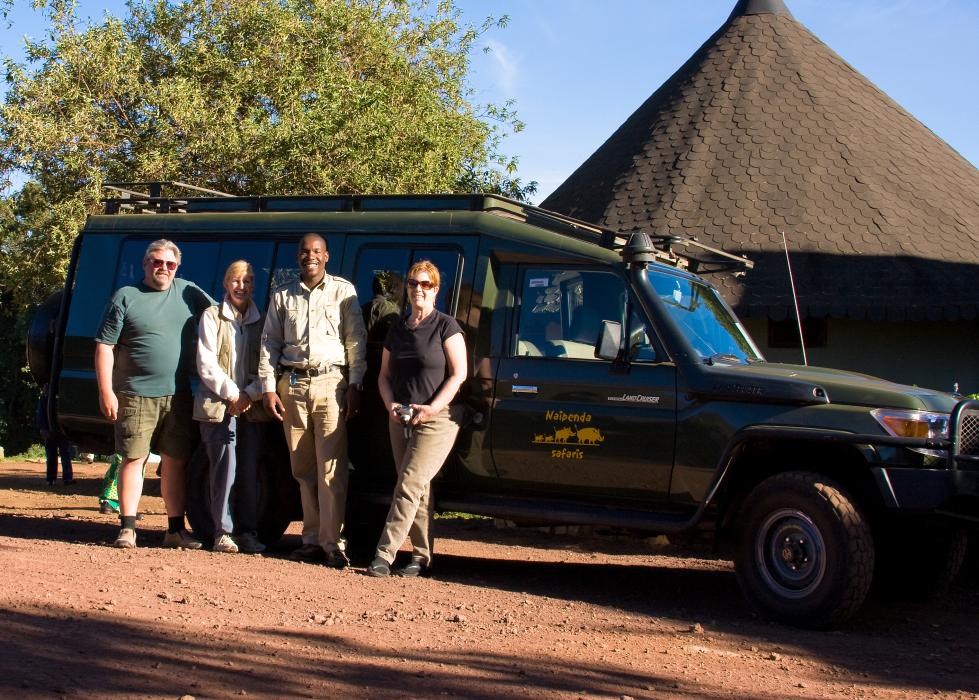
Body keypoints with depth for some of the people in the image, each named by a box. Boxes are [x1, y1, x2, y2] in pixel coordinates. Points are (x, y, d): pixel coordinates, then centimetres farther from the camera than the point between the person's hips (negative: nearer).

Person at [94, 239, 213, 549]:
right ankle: (127, 527, 3)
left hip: (178, 396, 4)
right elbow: (104, 346, -2)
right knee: (133, 459, -2)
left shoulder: (188, 292, 10)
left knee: (175, 462, 7)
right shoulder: (126, 297, 0)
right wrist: (106, 392, -11)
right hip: (136, 395, -3)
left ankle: (176, 529, 14)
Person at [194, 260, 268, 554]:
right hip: (218, 405, -3)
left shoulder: (260, 321, 13)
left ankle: (248, 532, 8)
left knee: (250, 470, 1)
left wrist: (250, 395, -7)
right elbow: (206, 364, -3)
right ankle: (222, 532, 0)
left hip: (251, 406, 3)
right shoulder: (212, 317, 4)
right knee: (225, 467, -7)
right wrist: (232, 394, -9)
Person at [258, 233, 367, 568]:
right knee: (302, 468, 5)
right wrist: (269, 387, 3)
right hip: (292, 384, 3)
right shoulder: (283, 296, 14)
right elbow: (270, 343, 13)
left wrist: (355, 385, -4)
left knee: (331, 468, -8)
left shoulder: (343, 291, 7)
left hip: (330, 382, -3)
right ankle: (312, 539, 11)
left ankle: (331, 542, -8)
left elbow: (356, 339, 4)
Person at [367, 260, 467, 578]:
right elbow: (384, 375, 17)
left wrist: (432, 408, -17)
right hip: (401, 419, 6)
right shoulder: (398, 329, 13)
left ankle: (384, 554, -16)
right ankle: (421, 557, 12)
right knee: (418, 490, 7)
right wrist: (391, 405, -3)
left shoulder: (445, 326, -4)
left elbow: (459, 373, -8)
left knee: (410, 485, -14)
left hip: (438, 419, -6)